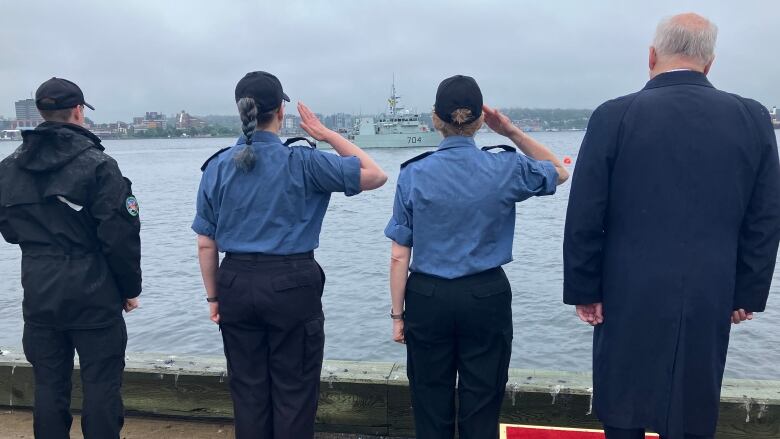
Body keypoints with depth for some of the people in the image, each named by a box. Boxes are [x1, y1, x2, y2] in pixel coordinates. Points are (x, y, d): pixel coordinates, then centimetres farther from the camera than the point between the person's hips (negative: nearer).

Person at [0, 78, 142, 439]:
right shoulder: (98, 164, -13)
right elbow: (120, 235, -14)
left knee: (49, 386, 13)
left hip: (39, 294, 5)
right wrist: (131, 287, -3)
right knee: (100, 386, 4)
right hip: (94, 293, -5)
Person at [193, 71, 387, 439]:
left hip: (237, 284, 4)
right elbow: (375, 176, -4)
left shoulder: (218, 166, 1)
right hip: (292, 285, -4)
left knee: (248, 390, 16)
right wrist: (328, 135, 0)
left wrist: (214, 297, 13)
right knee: (293, 392, 9)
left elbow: (205, 244, 3)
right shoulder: (301, 162, -9)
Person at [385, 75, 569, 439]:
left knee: (431, 409, 14)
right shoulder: (505, 168, -6)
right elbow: (560, 173, 16)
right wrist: (512, 132, 7)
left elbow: (399, 255, -6)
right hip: (486, 298, 0)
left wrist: (397, 314, 4)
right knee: (481, 410, 12)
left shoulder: (414, 173, -6)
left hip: (428, 299, 0)